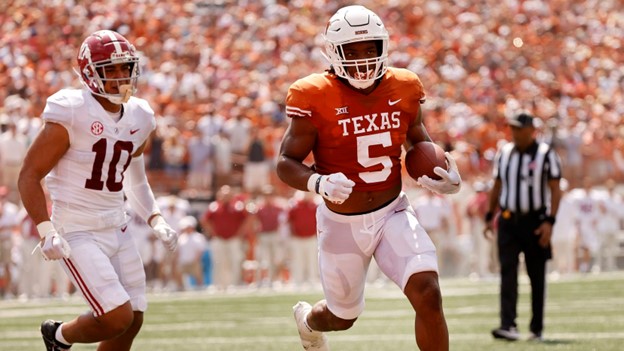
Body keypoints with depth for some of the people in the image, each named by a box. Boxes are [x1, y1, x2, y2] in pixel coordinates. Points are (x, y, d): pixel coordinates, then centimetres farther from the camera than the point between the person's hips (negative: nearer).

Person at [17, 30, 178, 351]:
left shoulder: (137, 117, 7)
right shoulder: (71, 116, -15)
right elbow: (29, 176, -13)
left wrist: (156, 221, 9)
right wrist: (46, 231, -23)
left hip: (117, 229, 8)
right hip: (77, 234, -8)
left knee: (132, 323, 6)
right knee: (118, 318, -15)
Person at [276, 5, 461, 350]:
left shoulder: (402, 90, -4)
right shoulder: (317, 99, -17)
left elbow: (418, 139, 15)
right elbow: (286, 163, -14)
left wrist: (446, 175, -5)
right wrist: (318, 183, -35)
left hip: (393, 213, 2)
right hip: (342, 222, -2)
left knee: (428, 295, -19)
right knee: (343, 316, 16)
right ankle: (308, 319, 56)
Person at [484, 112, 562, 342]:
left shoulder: (546, 155, -5)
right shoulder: (504, 153, 9)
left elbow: (555, 190, -8)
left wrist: (550, 221, -16)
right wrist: (490, 217, 13)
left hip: (535, 221, -3)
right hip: (508, 220, 3)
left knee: (536, 276, 5)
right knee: (507, 272, -10)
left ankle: (537, 329, 13)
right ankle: (509, 326, -19)